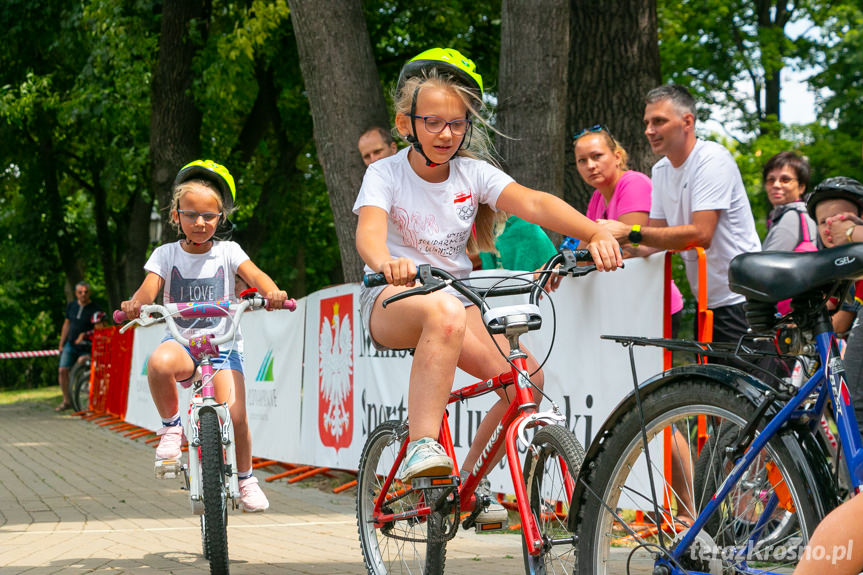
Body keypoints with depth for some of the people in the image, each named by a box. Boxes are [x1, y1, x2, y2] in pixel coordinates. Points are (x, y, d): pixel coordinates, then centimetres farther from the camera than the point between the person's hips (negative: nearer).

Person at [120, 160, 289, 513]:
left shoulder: (227, 252, 5)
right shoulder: (166, 255, 6)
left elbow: (254, 275, -12)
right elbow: (149, 286, -9)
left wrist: (271, 291, -35)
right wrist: (136, 304, -34)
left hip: (223, 343, 0)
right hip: (181, 341, 0)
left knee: (234, 415, -18)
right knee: (159, 363, -37)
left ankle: (245, 478, 10)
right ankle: (171, 426, -11)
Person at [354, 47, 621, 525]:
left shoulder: (473, 173, -1)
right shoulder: (385, 174, -9)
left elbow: (533, 203, -18)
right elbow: (369, 230, -29)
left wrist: (595, 234, -36)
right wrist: (386, 262, -54)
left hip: (458, 294, 4)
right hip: (392, 301, -4)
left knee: (525, 377, -19)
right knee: (444, 311, -41)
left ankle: (468, 480, 3)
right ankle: (421, 448, -42)